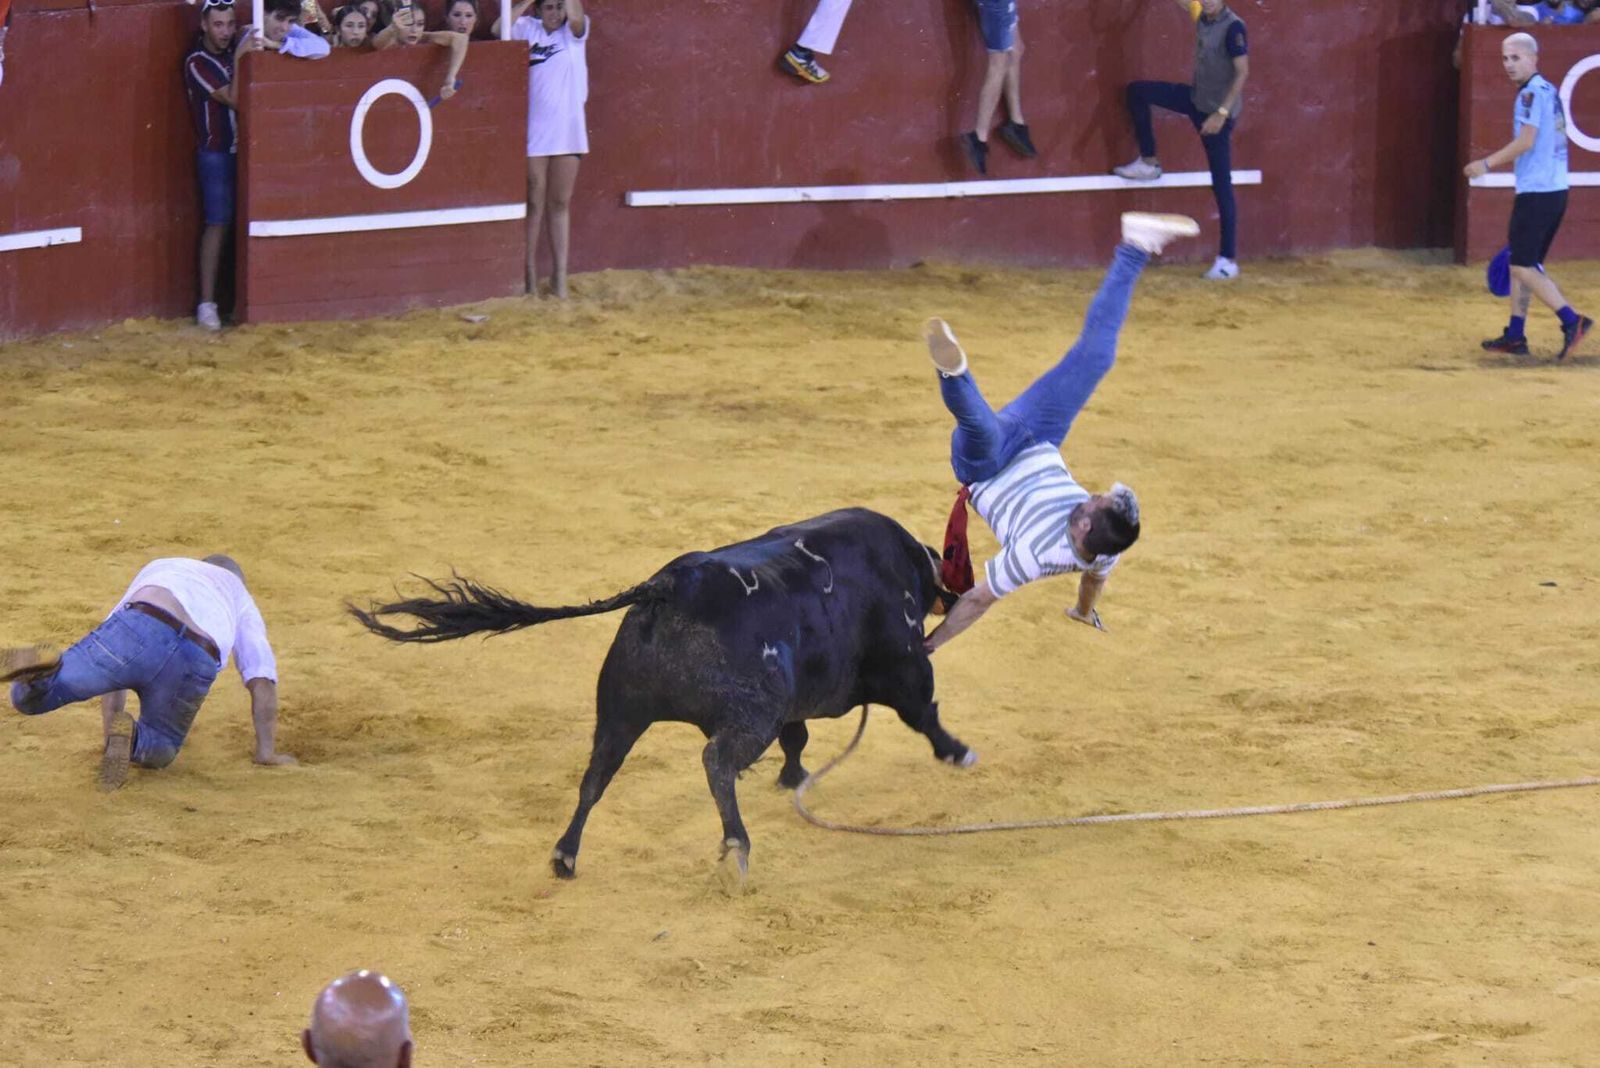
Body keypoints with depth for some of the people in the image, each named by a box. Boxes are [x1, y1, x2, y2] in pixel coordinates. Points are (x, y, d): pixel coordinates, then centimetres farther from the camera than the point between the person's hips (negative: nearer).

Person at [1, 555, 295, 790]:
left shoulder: (156, 568, 45)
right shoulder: (240, 600, 40)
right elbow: (262, 680, 25)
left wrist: (111, 726, 43)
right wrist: (266, 752, 27)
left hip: (139, 631, 0)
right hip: (194, 667, 0)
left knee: (28, 696, 3)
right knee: (159, 751, 26)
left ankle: (39, 668, -34)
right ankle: (130, 736, -11)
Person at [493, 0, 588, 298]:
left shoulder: (574, 30, 3)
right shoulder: (528, 29, 4)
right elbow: (499, 29, -13)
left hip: (567, 131, 1)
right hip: (534, 132, -1)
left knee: (560, 204, 7)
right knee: (534, 204, 4)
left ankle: (560, 274, 10)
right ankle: (530, 274, 10)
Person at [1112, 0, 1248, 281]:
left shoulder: (1233, 27, -22)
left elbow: (1242, 72, -24)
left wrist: (1222, 113, -27)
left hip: (1218, 112, -8)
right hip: (1196, 99, 8)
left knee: (1221, 185, -6)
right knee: (1138, 91, 9)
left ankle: (1228, 260, -4)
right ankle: (1148, 163, 20)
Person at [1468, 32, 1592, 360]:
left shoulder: (1532, 93, -12)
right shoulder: (1549, 91, 17)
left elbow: (1526, 141, -20)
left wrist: (1487, 164, -12)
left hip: (1537, 193, -10)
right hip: (1556, 189, 10)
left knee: (1523, 267, -8)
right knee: (1522, 264, 15)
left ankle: (1571, 321, -16)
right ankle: (1515, 336, 17)